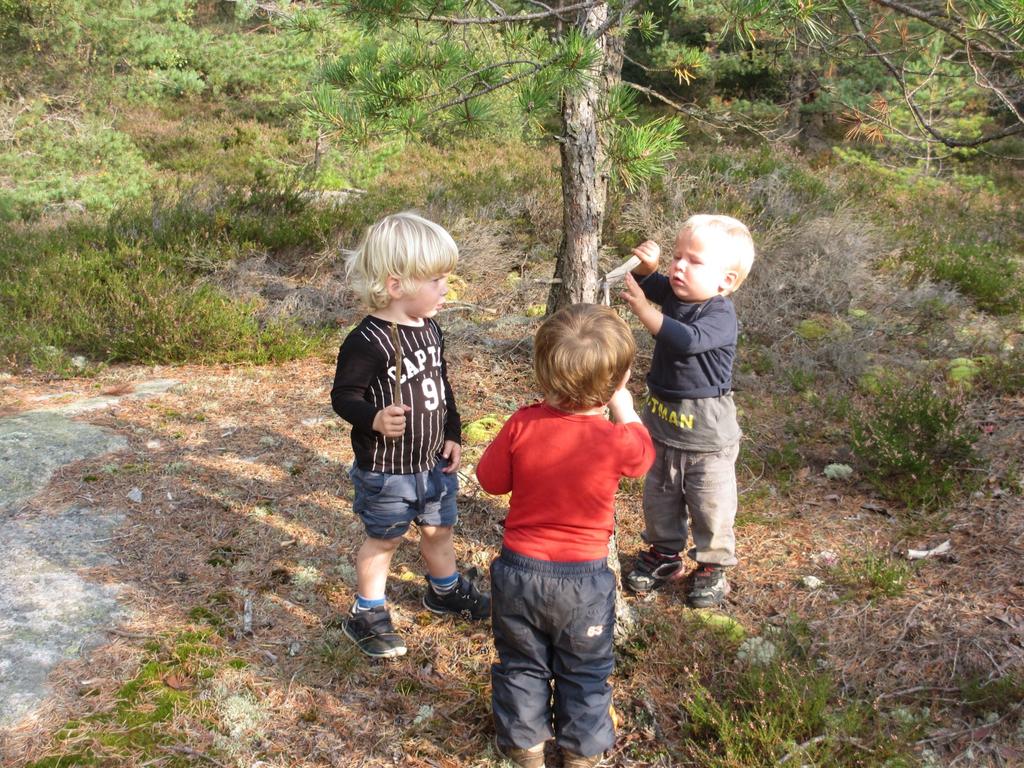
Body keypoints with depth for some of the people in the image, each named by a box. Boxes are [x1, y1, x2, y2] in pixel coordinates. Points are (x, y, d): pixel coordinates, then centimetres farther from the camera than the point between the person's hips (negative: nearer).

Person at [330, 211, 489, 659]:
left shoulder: (429, 328, 2)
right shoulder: (368, 341, -24)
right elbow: (344, 395, -19)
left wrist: (452, 435, 11)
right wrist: (375, 419, -37)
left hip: (433, 460, 7)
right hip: (386, 468, -7)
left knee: (439, 528, 23)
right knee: (383, 539, 9)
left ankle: (445, 591, 47)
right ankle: (367, 615, 28)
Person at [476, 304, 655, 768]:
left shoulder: (521, 426, -21)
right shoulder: (616, 441, -23)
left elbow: (491, 481, -4)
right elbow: (643, 455, 3)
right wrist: (624, 409, 15)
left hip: (519, 569, 1)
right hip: (584, 578, -1)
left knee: (521, 664, 24)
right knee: (584, 672, 23)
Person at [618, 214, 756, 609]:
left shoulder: (720, 315, -24)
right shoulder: (673, 292, -3)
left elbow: (686, 340, -41)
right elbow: (645, 282, 15)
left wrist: (642, 309, -38)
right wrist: (647, 266, -8)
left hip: (705, 428, -7)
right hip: (662, 420, 7)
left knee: (710, 503, 10)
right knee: (659, 496, 20)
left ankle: (712, 566, 29)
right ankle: (664, 553, 39)